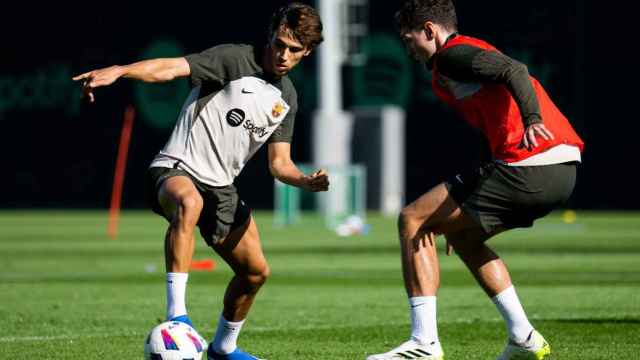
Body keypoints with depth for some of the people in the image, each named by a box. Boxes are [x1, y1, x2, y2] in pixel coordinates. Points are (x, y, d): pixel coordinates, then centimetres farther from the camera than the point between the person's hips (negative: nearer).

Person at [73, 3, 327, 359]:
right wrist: (118, 71, -45)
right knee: (188, 203, -42)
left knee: (256, 270, 10)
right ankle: (176, 315, -44)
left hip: (221, 187, 8)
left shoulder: (287, 99, 9)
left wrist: (306, 181, -12)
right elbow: (171, 68, -27)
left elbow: (279, 163, 11)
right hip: (176, 170, -8)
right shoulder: (234, 59, -12)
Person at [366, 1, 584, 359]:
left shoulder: (453, 54, -1)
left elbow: (514, 70, -19)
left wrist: (532, 120, -38)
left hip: (527, 166, -10)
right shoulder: (473, 51, 29)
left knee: (412, 220, 0)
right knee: (463, 236, 27)